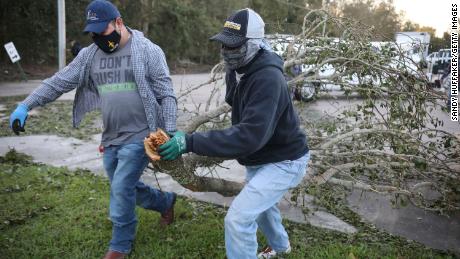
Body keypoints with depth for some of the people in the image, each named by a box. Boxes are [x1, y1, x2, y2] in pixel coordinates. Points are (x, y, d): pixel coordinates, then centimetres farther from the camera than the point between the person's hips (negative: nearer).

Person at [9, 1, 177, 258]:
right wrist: (25, 106, -4)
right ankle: (166, 201, 44)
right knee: (125, 190, 17)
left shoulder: (148, 51, -9)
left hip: (138, 137, -6)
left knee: (121, 190, -6)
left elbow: (166, 96, -10)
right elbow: (59, 82, 5)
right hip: (111, 139, 6)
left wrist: (170, 134, -17)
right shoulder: (90, 54, 6)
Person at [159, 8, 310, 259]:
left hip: (284, 161, -9)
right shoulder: (235, 71, -4)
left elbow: (251, 135, -42)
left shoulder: (268, 78, -32)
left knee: (238, 218, -16)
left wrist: (191, 142, -45)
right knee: (258, 201, 30)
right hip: (259, 158, 9)